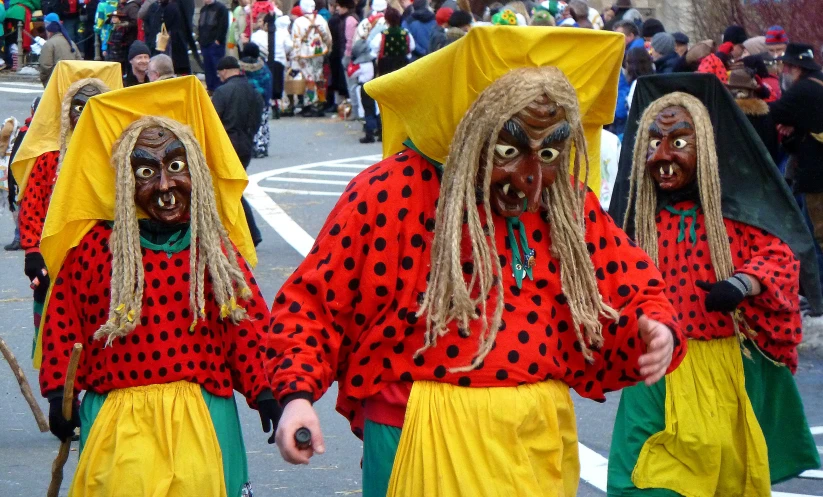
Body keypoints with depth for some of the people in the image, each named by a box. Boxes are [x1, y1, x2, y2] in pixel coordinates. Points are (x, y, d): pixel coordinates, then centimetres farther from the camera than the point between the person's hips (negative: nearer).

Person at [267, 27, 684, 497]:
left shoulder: (569, 205, 5)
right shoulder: (394, 194, -10)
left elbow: (633, 290, 14)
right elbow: (315, 301, -5)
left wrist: (657, 328, -9)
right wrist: (297, 393, -19)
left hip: (541, 440, 5)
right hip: (423, 440, -5)